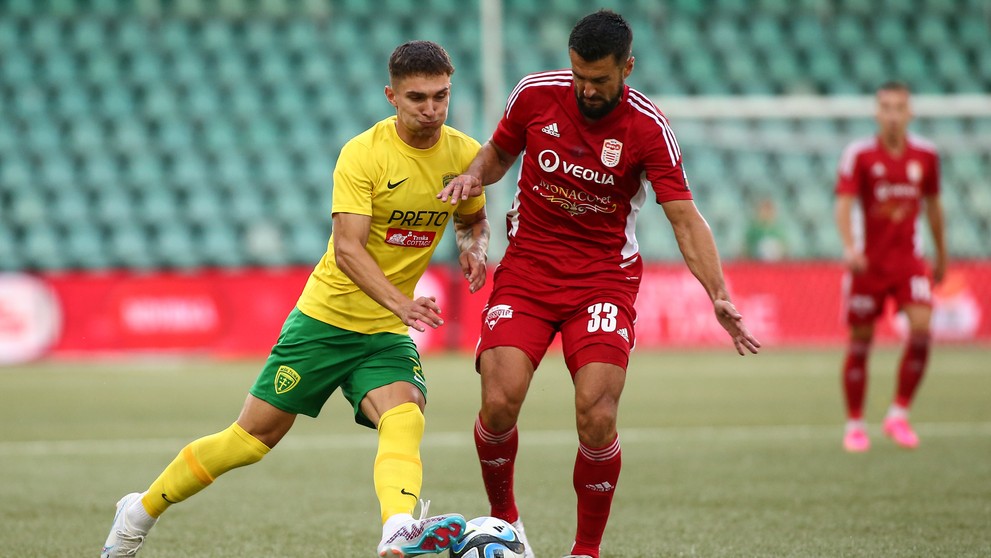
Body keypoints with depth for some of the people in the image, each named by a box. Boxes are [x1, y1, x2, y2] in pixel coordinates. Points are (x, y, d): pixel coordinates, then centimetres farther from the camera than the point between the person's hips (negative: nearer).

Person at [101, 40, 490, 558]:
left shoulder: (464, 154, 0)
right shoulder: (362, 153, -16)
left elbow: (473, 218, 21)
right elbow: (347, 248, -24)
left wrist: (473, 245, -3)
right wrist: (399, 301, -40)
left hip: (387, 333, 3)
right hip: (326, 316, -3)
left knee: (404, 418, -28)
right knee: (254, 436, 3)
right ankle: (142, 510, 22)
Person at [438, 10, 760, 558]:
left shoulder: (647, 128, -13)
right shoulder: (535, 93, -6)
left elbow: (685, 218, -15)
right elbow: (500, 150, 14)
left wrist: (719, 296, -27)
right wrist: (474, 175, -9)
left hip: (605, 276, -2)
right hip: (526, 266, 2)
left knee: (597, 419, -17)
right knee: (499, 405, -15)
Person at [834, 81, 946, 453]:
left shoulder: (925, 155, 3)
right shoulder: (859, 155, -7)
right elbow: (843, 204, -15)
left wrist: (942, 255, 21)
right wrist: (850, 248, -31)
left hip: (909, 260, 2)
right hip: (869, 261, -2)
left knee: (922, 328, -17)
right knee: (860, 341, 1)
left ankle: (899, 414, -2)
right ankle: (855, 424, 15)